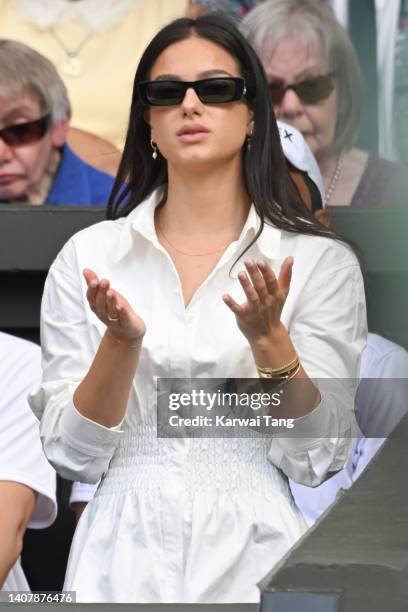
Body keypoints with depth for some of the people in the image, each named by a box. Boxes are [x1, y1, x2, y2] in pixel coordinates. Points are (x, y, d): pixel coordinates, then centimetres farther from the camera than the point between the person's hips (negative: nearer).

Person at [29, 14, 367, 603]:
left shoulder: (321, 261, -2)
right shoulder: (88, 256, 1)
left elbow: (316, 460, -5)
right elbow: (73, 455, -2)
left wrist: (269, 338, -18)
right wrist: (122, 343, -17)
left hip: (255, 555, -1)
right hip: (124, 559, 1)